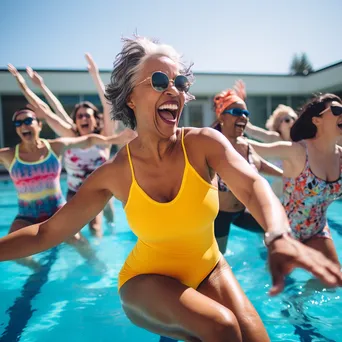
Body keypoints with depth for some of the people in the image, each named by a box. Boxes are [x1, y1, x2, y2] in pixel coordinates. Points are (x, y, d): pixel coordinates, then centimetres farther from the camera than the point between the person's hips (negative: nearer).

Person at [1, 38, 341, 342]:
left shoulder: (204, 142, -16)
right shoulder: (114, 173, -17)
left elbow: (252, 185, -32)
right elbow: (47, 232, -9)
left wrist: (279, 238, -52)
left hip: (207, 272, 3)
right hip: (148, 279, -2)